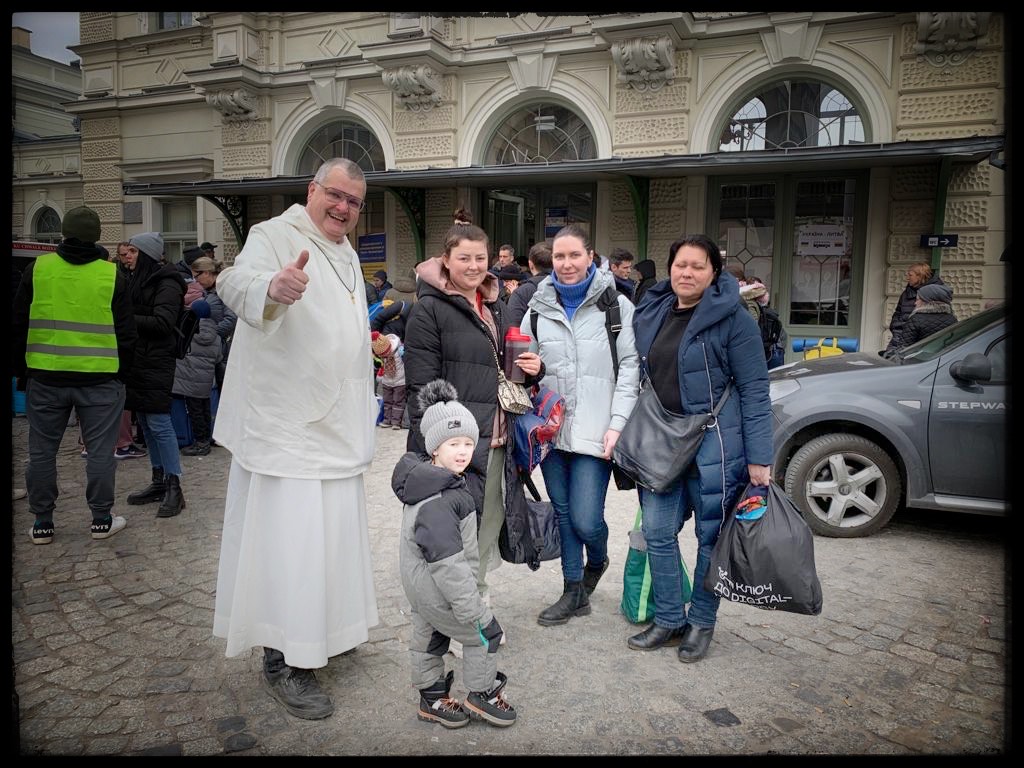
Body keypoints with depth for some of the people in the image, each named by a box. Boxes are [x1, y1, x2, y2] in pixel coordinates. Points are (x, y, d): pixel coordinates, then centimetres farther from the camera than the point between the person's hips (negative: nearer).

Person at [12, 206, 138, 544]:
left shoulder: (37, 268, 0)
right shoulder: (112, 275, -4)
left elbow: (18, 324, 5)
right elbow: (126, 333, 0)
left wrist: (21, 370, 16)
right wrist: (122, 372, 13)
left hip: (45, 376, 2)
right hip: (100, 379, -1)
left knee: (42, 450, 12)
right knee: (100, 450, 6)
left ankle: (41, 523, 20)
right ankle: (102, 519, 13)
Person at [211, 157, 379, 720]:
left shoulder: (346, 254, 17)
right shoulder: (275, 236, -10)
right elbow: (239, 280, -33)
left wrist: (376, 343, 16)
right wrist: (273, 287, -54)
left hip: (335, 425, 9)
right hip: (287, 426, -9)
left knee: (331, 532, 17)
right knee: (288, 541, -5)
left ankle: (323, 632, 34)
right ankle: (283, 660, 9)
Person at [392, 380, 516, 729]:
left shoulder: (426, 481, 3)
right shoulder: (437, 502, -31)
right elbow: (446, 560, -32)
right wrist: (472, 610, -26)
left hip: (420, 585, 10)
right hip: (439, 588, -10)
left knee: (429, 637, 23)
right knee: (485, 633, 6)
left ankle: (432, 698, 40)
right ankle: (482, 695, 23)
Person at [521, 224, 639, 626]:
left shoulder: (616, 305, 0)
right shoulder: (538, 308, 9)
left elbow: (630, 367, -2)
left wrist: (617, 423, -10)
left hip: (594, 433, -3)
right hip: (551, 428, 4)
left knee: (585, 520, -5)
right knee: (563, 512, 11)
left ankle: (597, 561, 30)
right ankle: (574, 592, 27)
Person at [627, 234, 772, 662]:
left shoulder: (733, 317, -9)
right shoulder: (650, 313, 8)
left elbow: (754, 390, -10)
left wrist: (759, 457, -13)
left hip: (713, 444, -5)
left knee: (711, 538, 7)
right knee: (657, 533, 8)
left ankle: (701, 623, 26)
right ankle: (669, 621, 24)